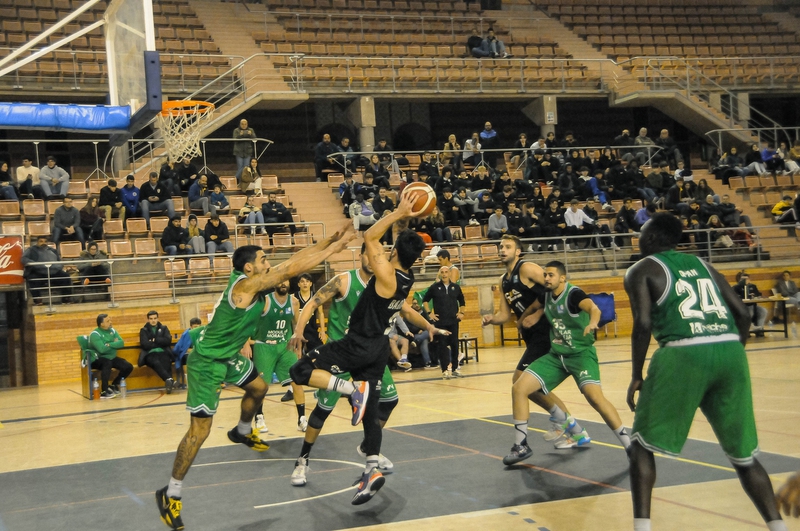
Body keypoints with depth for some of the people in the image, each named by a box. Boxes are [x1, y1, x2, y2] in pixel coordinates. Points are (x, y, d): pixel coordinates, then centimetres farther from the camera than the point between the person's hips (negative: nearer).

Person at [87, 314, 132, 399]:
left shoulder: (112, 331, 7)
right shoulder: (95, 334, -15)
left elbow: (121, 343, -5)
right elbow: (102, 349, -27)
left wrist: (109, 344, -21)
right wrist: (114, 344, -11)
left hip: (111, 358, 7)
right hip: (98, 359, -7)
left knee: (129, 367, -8)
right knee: (107, 363, -39)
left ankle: (114, 385, 13)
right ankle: (104, 391, -32)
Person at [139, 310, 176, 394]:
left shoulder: (164, 328, 21)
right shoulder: (144, 330, 17)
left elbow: (168, 341, 2)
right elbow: (145, 345, -1)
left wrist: (154, 340, -3)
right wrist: (160, 342, 0)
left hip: (163, 353, 2)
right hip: (150, 354, -2)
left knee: (166, 364, -35)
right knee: (156, 363, -38)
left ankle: (168, 383, -54)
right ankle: (169, 380, -58)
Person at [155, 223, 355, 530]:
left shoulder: (255, 284, 1)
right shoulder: (245, 283, -25)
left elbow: (294, 260, 2)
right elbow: (293, 268, -29)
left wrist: (330, 240, -6)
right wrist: (336, 247, -25)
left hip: (228, 357, 10)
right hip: (207, 363, -10)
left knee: (258, 388, 29)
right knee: (200, 430, -9)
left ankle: (242, 432, 57)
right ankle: (170, 495, 1)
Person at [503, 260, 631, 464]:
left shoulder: (573, 294, -17)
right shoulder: (546, 295, 4)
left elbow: (594, 308, -38)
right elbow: (533, 307, 29)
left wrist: (592, 322, -58)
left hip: (581, 353, -7)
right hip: (555, 355, 7)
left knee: (595, 397, -28)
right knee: (519, 388, -5)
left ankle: (629, 446, -17)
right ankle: (521, 445, 6)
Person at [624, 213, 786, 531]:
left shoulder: (641, 270, 12)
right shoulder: (701, 265, 27)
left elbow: (643, 324, -4)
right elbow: (742, 314, 18)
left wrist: (637, 377, 4)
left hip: (685, 353, -5)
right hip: (731, 351, 5)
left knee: (642, 445, 11)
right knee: (743, 455, 17)